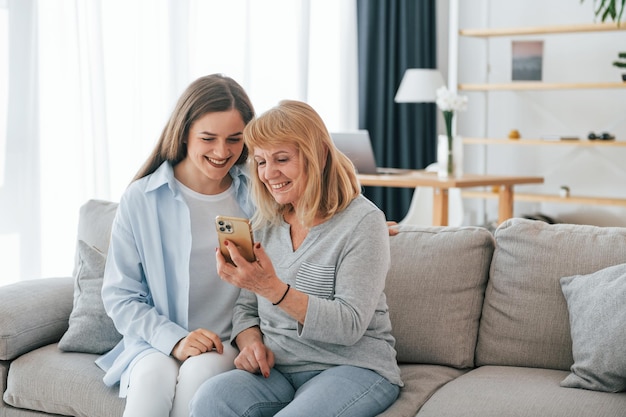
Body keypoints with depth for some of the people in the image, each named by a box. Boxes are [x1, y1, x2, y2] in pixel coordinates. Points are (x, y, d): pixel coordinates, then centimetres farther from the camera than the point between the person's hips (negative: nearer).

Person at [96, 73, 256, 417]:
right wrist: (174, 340, -14)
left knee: (200, 370, -32)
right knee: (154, 374, -33)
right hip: (155, 343, 0)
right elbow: (120, 296, 1)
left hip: (234, 344, 1)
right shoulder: (140, 199, 0)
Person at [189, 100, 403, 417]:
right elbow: (246, 307, 17)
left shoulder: (362, 221, -8)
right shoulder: (265, 222, 10)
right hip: (277, 369, 5)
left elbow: (350, 326, -16)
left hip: (354, 368, -4)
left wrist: (273, 288, -27)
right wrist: (251, 342, -7)